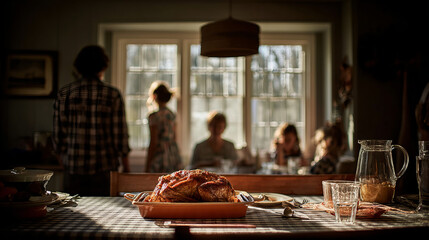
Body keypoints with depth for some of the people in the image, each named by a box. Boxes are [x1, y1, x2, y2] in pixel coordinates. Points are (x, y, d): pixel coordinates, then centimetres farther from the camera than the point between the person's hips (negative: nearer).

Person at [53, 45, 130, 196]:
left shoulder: (64, 94, 1)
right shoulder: (112, 95, -6)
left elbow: (58, 134, 4)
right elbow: (120, 134, -5)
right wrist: (126, 167, 6)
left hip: (73, 171, 2)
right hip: (105, 169, -2)